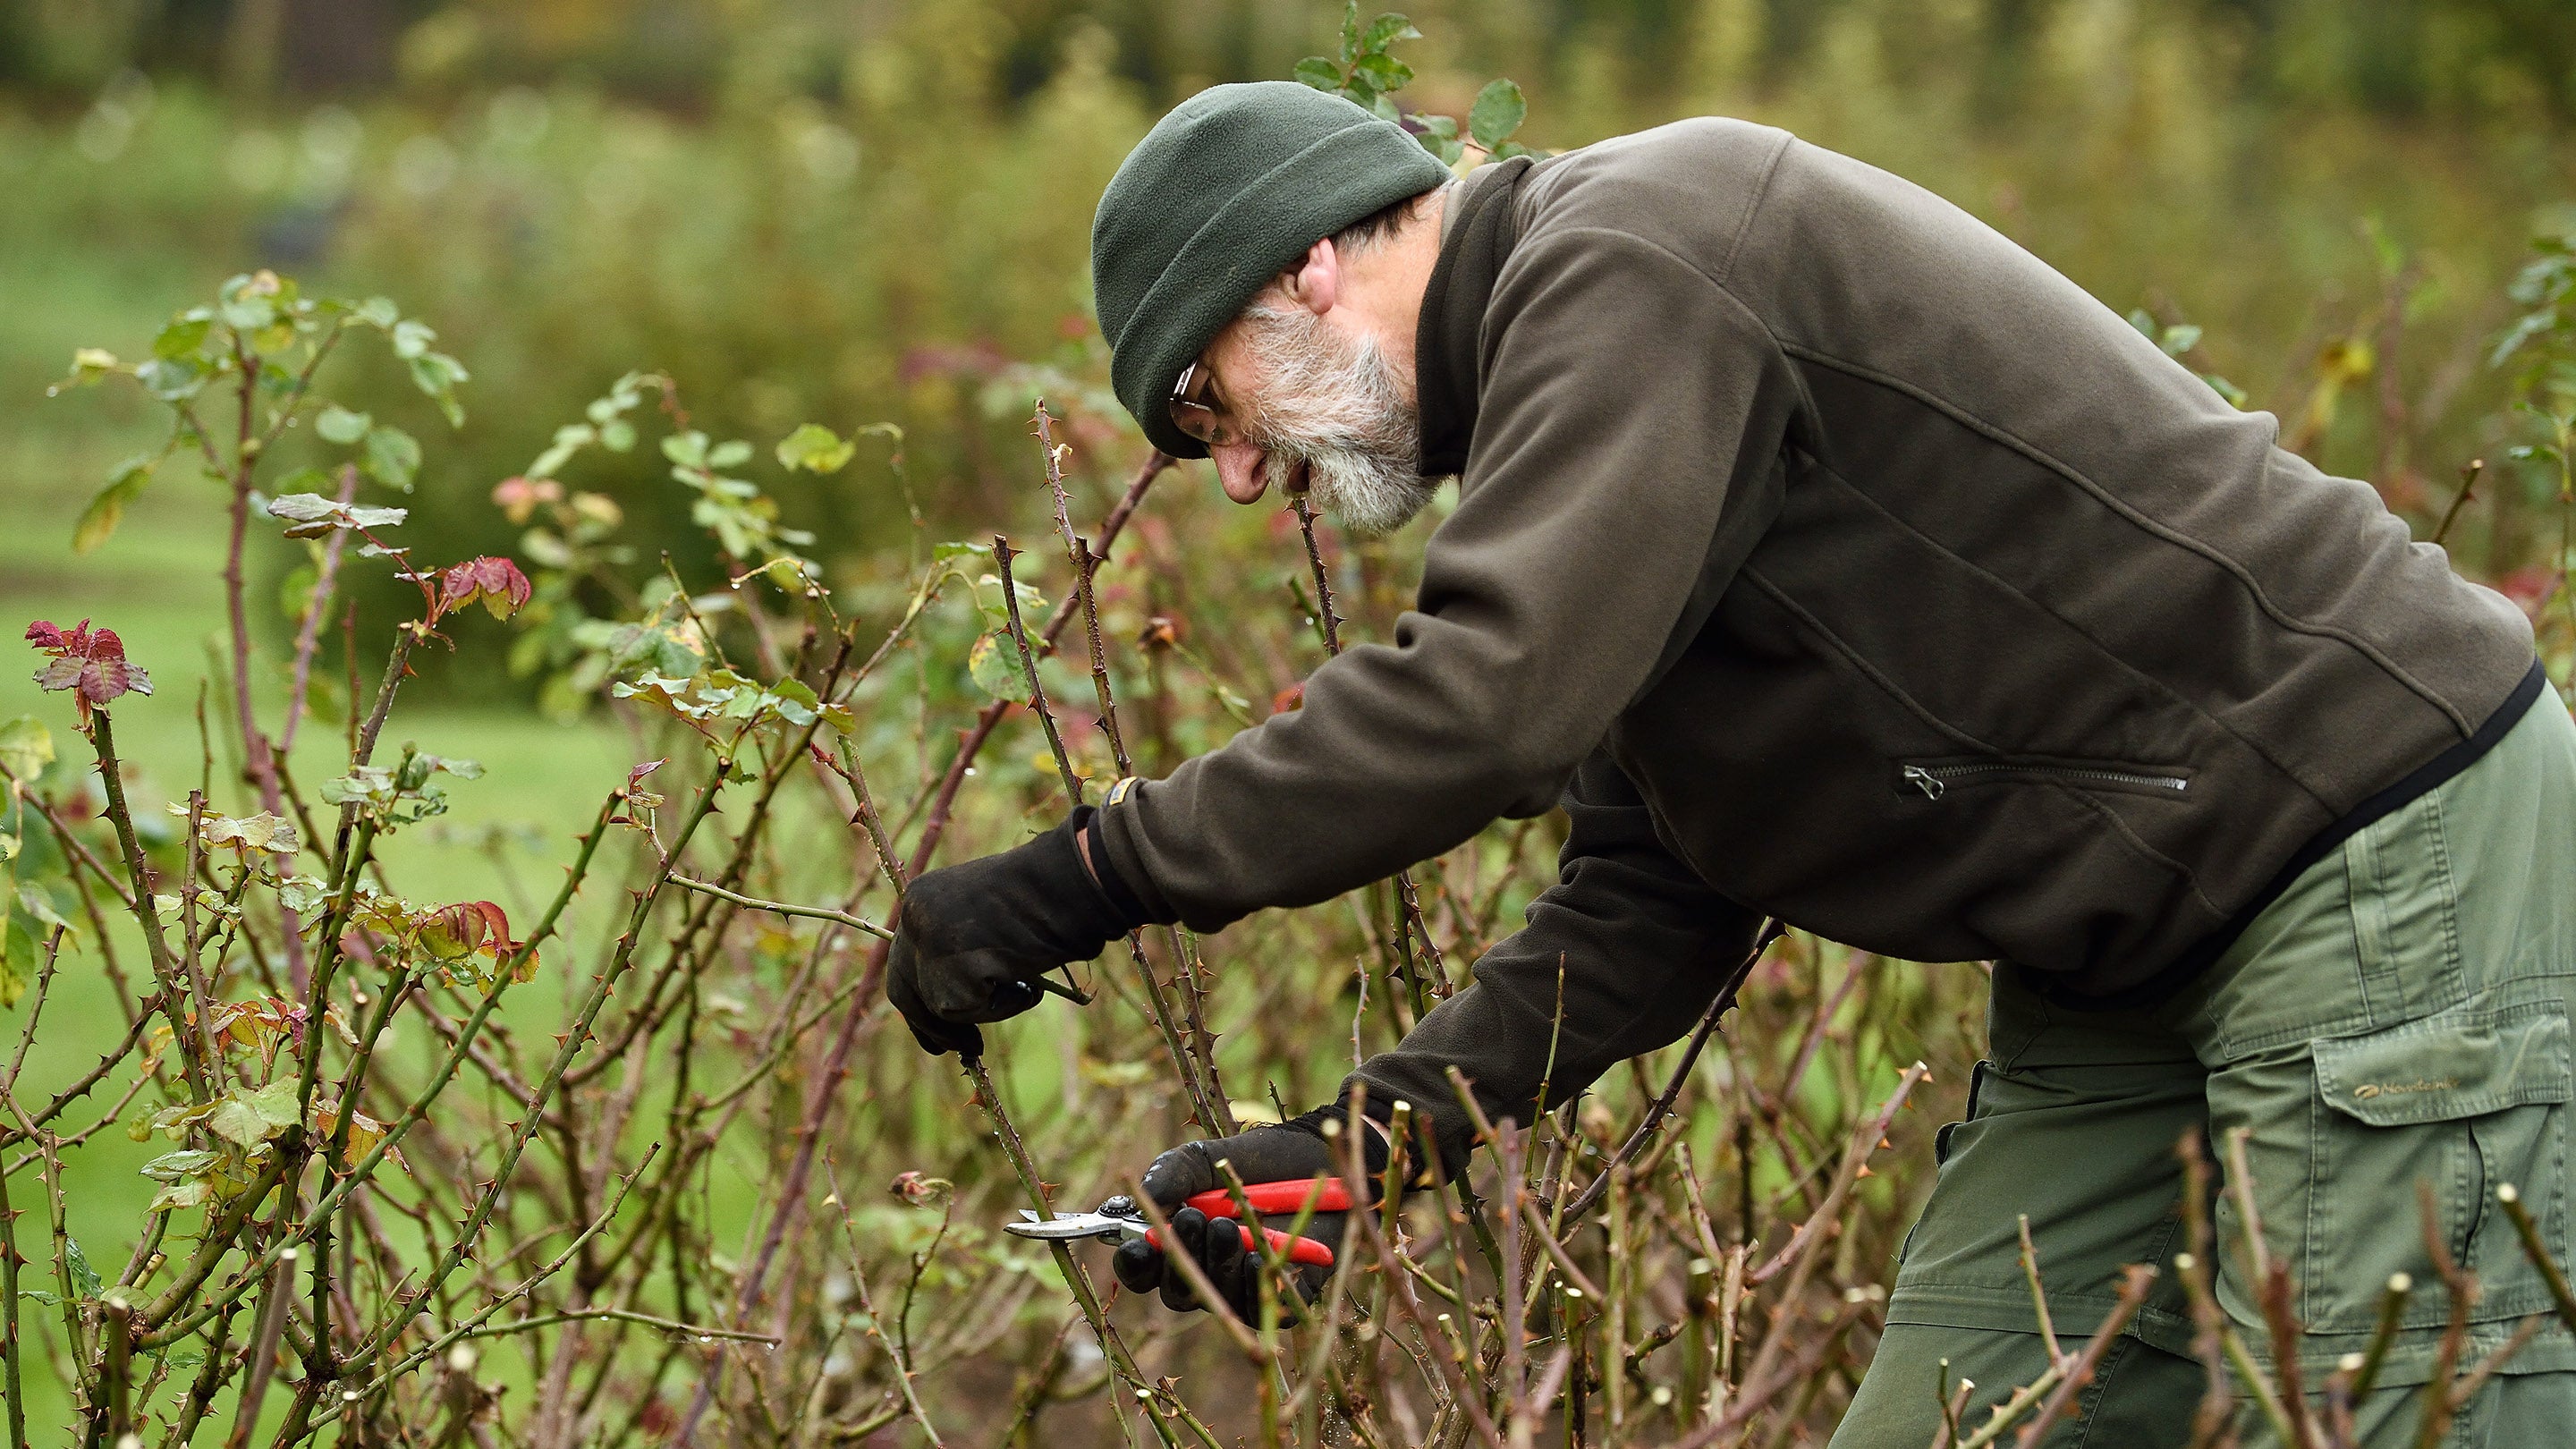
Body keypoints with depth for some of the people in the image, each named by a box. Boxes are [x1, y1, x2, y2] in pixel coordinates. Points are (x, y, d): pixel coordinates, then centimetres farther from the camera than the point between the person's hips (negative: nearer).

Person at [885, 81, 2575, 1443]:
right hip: (2131, 961, 10)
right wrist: (1367, 1137, 1)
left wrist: (1086, 879, -24)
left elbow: (1488, 700, -30)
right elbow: (1650, 905, 13)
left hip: (2396, 863, -10)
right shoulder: (1566, 386, 15)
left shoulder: (1640, 256, -16)